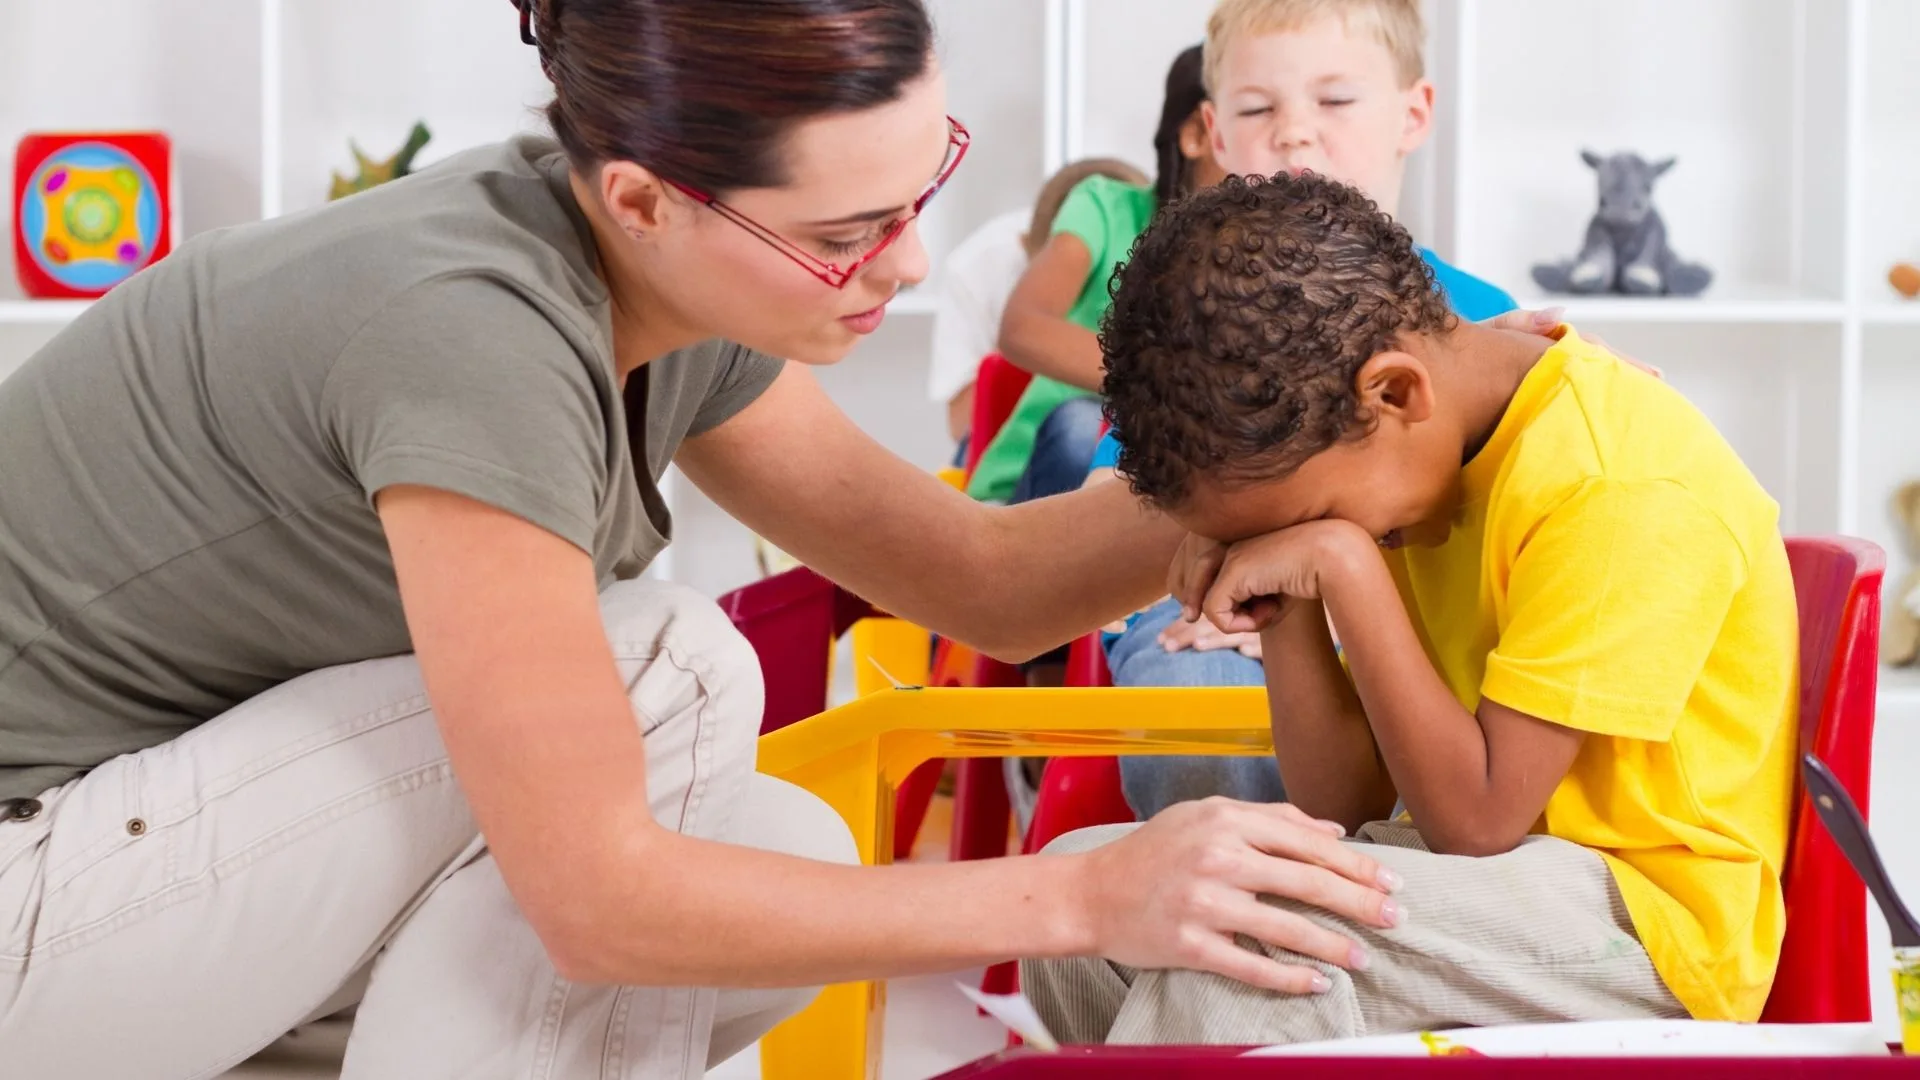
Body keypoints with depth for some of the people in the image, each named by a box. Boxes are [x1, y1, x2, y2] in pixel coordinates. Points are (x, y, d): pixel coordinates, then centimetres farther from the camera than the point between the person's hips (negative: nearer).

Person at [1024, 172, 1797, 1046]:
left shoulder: (1619, 488, -20)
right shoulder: (1405, 458, 5)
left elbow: (1476, 818, -23)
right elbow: (1347, 805, 4)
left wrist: (1341, 564, -22)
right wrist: (1288, 609, -10)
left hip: (1660, 921, -8)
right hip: (1489, 874, 8)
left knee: (1255, 922, -30)